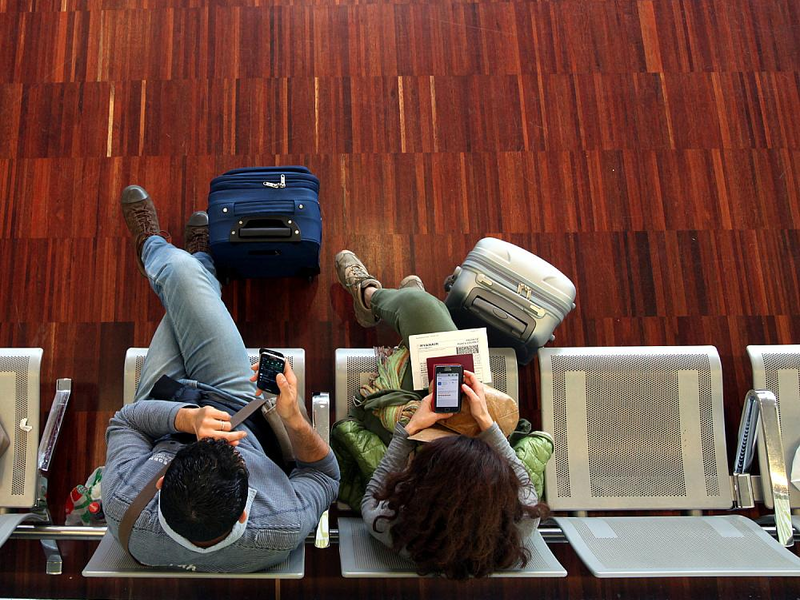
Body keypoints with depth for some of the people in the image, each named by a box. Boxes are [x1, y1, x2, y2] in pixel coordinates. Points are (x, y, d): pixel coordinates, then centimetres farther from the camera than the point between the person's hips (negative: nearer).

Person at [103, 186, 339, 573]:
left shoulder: (124, 512, -42)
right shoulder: (284, 531, -42)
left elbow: (124, 421, -22)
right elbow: (324, 476, -19)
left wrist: (184, 418, -41)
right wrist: (295, 422, -38)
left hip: (162, 420, 1)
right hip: (243, 414, 0)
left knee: (176, 263, 7)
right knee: (183, 269, -3)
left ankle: (153, 250, 49)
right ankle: (202, 263, 40)